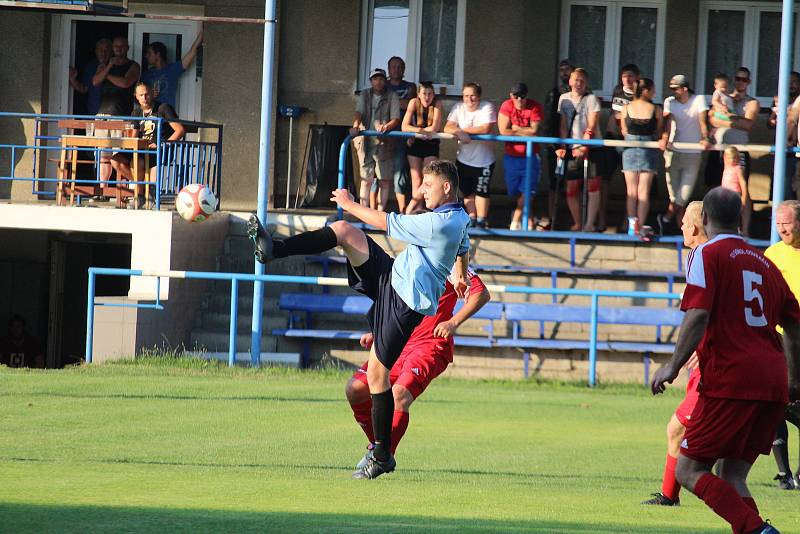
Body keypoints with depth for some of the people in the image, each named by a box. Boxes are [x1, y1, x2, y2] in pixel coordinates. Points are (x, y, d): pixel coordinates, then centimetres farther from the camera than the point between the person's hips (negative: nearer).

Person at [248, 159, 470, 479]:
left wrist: (350, 205, -4)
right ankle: (273, 250, -8)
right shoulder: (459, 218, 8)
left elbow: (386, 224, -17)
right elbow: (463, 249, 32)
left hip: (405, 302, -10)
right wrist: (460, 277, 53)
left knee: (377, 371, -4)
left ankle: (382, 456, 5)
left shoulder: (438, 224, -24)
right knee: (344, 231, -3)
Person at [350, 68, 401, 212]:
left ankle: (380, 212, 5)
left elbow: (396, 119, -3)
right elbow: (359, 112, -3)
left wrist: (386, 127, -24)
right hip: (366, 142, 0)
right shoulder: (365, 95, 11)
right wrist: (355, 126, -24)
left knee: (384, 180, -1)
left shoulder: (392, 96, 5)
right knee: (366, 180, -3)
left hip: (384, 142, 0)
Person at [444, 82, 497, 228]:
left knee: (482, 191, 2)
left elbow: (486, 129, -25)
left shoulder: (487, 107, -13)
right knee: (467, 191, 11)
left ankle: (481, 221, 12)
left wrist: (462, 130, -18)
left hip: (484, 160, -4)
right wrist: (459, 133, -34)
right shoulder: (458, 108, -3)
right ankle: (472, 219, 24)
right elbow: (448, 128, -11)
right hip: (464, 159, 4)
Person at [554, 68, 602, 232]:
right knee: (571, 188, 0)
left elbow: (592, 126, -9)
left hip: (590, 146, -3)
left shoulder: (591, 99, -2)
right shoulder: (564, 99, 10)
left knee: (593, 185, -8)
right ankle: (577, 224, 11)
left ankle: (590, 223, -7)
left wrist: (584, 146, -20)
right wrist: (562, 146, -3)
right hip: (573, 148, 3)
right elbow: (563, 126, 8)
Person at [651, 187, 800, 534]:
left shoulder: (708, 254, 0)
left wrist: (674, 366, -12)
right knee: (732, 478, 12)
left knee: (688, 470, -3)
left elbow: (698, 315, -14)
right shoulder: (763, 263, 20)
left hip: (730, 381, -7)